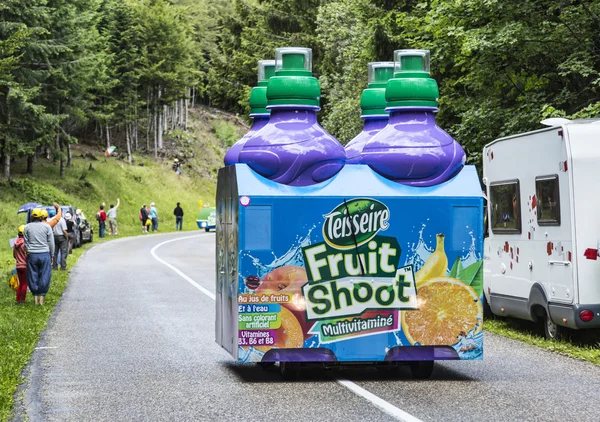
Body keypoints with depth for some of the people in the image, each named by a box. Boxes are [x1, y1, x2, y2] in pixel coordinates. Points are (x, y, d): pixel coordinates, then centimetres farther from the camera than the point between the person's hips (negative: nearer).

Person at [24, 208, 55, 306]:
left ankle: (35, 298, 11)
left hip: (32, 255, 2)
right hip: (44, 254, -2)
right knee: (44, 276, 4)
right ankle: (42, 298, 1)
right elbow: (51, 243, 1)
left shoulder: (27, 227, 3)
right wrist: (52, 255, 9)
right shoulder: (47, 226, -2)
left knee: (33, 276, 9)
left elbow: (26, 242, 6)